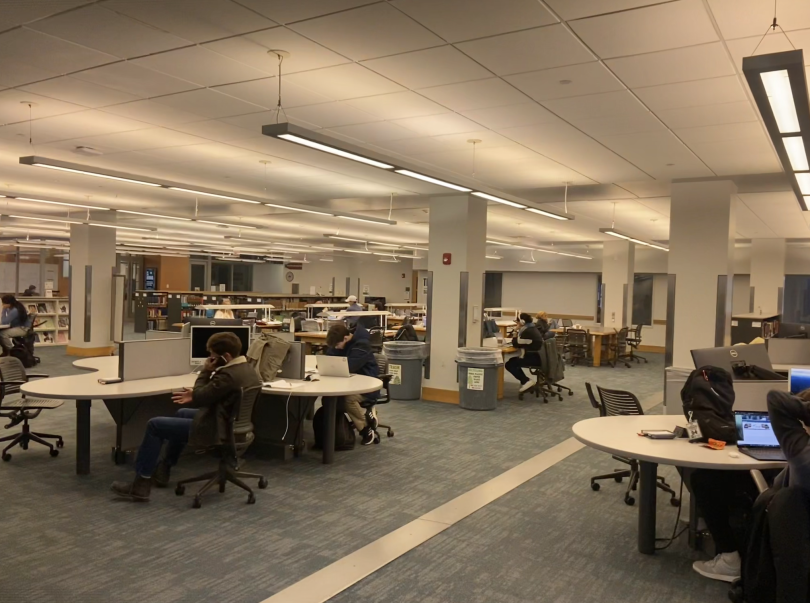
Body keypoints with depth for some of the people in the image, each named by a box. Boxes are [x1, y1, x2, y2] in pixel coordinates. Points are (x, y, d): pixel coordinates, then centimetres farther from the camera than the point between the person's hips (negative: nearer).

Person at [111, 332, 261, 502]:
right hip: (234, 426, 10)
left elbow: (198, 398, -17)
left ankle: (141, 485, 6)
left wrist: (206, 372, -8)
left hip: (216, 430, -10)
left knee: (154, 425, 0)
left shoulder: (229, 375, -28)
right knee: (182, 413, 32)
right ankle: (162, 471, 38)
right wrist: (196, 395, 13)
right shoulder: (249, 369, 3)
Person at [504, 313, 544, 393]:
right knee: (513, 360, 21)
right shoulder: (533, 328, 12)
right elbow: (522, 342, 19)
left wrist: (514, 338, 4)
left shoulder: (526, 331, -18)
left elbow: (516, 343, -12)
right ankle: (525, 381, 18)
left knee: (509, 364, -9)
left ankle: (526, 381, -9)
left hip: (534, 358, -10)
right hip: (538, 356, 10)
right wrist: (517, 337, 5)